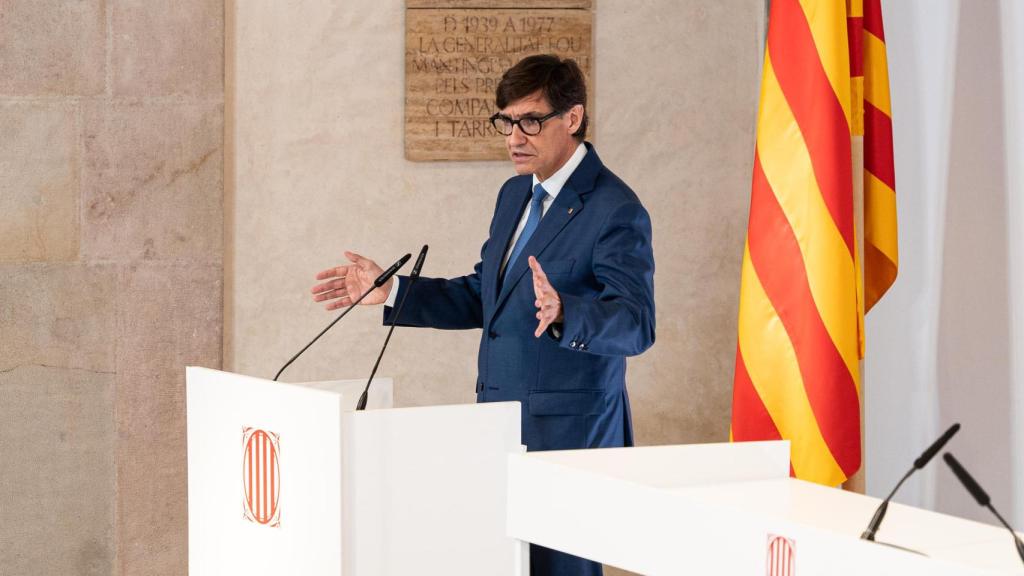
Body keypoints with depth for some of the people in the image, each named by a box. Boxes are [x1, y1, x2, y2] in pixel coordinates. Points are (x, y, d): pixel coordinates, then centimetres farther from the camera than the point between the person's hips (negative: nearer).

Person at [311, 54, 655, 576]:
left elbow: (636, 324, -22)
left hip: (566, 435, -8)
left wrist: (562, 313, -40)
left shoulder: (615, 211, -13)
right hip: (500, 426, 8)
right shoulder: (515, 195, 14)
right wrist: (391, 290, 12)